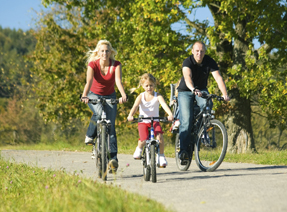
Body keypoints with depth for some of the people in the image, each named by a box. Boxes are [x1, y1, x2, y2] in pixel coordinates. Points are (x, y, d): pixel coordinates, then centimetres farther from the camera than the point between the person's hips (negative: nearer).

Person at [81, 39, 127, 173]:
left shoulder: (116, 65, -17)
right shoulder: (93, 64, -19)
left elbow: (118, 80, -33)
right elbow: (89, 81, -34)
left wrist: (123, 95, -51)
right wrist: (84, 96, -52)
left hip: (110, 96, 1)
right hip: (94, 95, -1)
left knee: (111, 126, -11)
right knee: (99, 113, -33)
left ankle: (113, 158, -13)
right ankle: (90, 136, -8)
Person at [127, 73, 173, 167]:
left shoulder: (158, 96, -5)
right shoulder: (141, 97, -3)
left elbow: (164, 105, -23)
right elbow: (135, 106, -20)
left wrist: (170, 114, -42)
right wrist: (130, 115, -41)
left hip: (154, 121, 0)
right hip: (143, 122, 0)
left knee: (160, 137, -24)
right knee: (143, 140, -20)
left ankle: (161, 156, -1)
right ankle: (139, 149, 18)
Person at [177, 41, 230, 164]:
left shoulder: (210, 62, -15)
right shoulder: (188, 62, -23)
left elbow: (218, 77, -26)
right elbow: (187, 77, -43)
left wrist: (225, 94, -42)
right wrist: (193, 89, -63)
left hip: (201, 90, 2)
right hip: (185, 91, -2)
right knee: (186, 120, -17)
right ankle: (184, 149, -11)